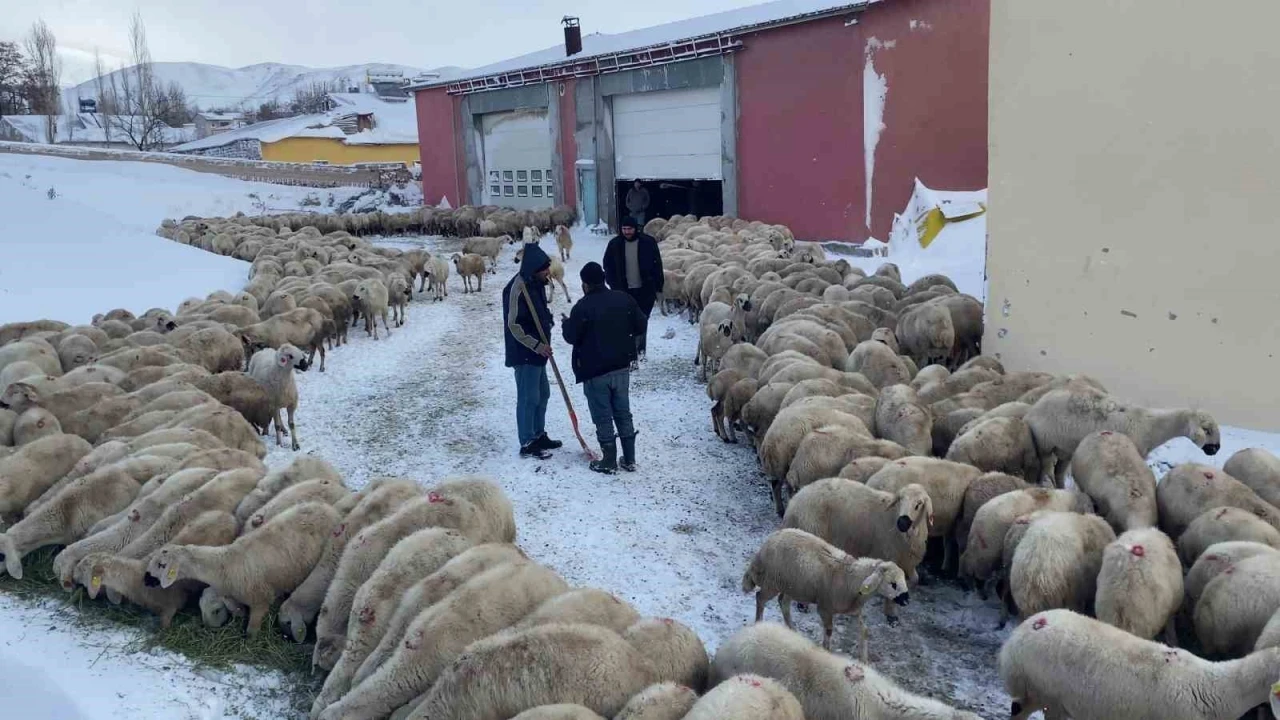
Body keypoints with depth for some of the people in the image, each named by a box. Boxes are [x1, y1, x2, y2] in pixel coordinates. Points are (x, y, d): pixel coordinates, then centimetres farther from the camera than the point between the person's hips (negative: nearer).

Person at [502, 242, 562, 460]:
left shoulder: (537, 283, 8)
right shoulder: (519, 288, -22)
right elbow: (514, 325, -23)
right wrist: (537, 345, -22)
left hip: (537, 351, 10)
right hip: (524, 353, -10)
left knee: (542, 394, 18)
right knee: (528, 397, -3)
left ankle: (539, 435, 32)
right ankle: (527, 444, 7)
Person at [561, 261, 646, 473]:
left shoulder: (583, 307, -16)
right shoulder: (625, 299, -1)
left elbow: (571, 337, -10)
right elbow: (640, 326, 5)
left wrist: (566, 323, 10)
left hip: (595, 371, -5)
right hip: (622, 367, 5)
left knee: (603, 417, 5)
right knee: (623, 413, 14)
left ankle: (609, 462, 11)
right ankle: (629, 460, 19)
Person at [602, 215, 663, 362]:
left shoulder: (648, 242, -5)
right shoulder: (615, 244, -1)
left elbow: (657, 265, -1)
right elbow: (608, 266, 7)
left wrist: (658, 287, -2)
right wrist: (614, 285, -1)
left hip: (645, 289, -1)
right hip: (624, 290, 1)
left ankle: (640, 349, 20)